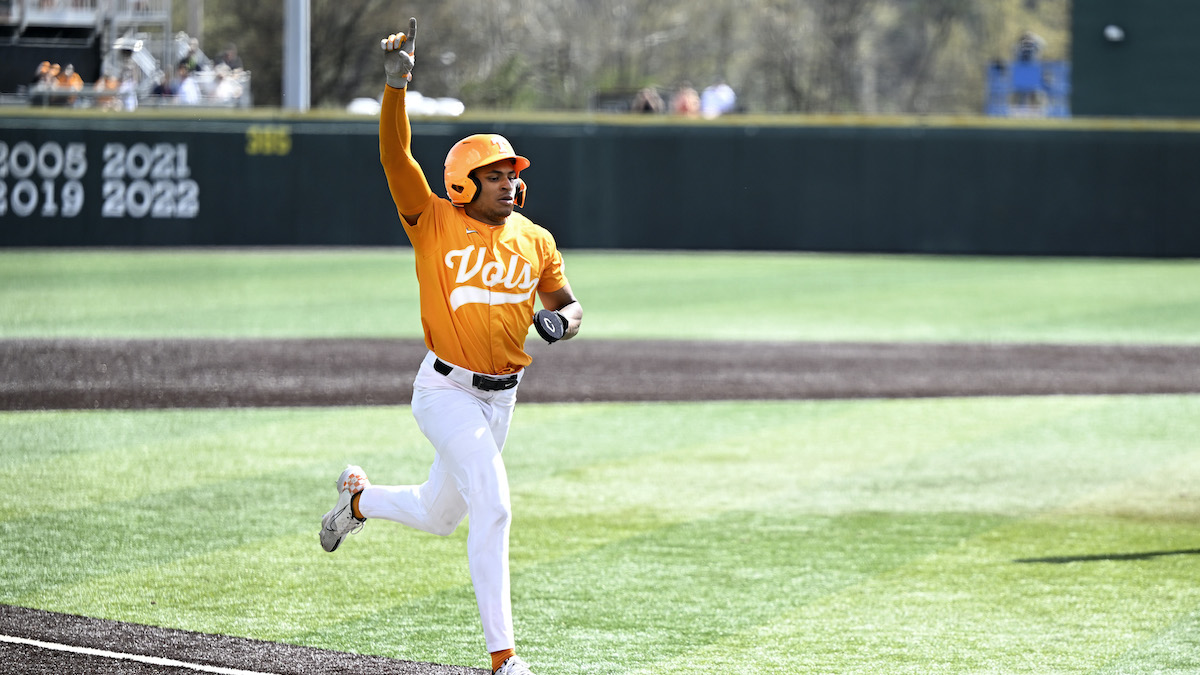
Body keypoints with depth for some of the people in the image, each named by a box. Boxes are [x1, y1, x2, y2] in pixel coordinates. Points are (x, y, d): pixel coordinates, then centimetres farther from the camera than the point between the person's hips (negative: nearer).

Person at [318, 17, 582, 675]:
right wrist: (396, 83, -31)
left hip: (501, 397, 6)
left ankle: (360, 498, 52)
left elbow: (568, 304, 14)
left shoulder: (534, 240, 6)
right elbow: (395, 153, -19)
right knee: (493, 510, -18)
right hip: (447, 391, -6)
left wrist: (562, 319, -11)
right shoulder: (434, 222, -8)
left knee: (438, 514, 19)